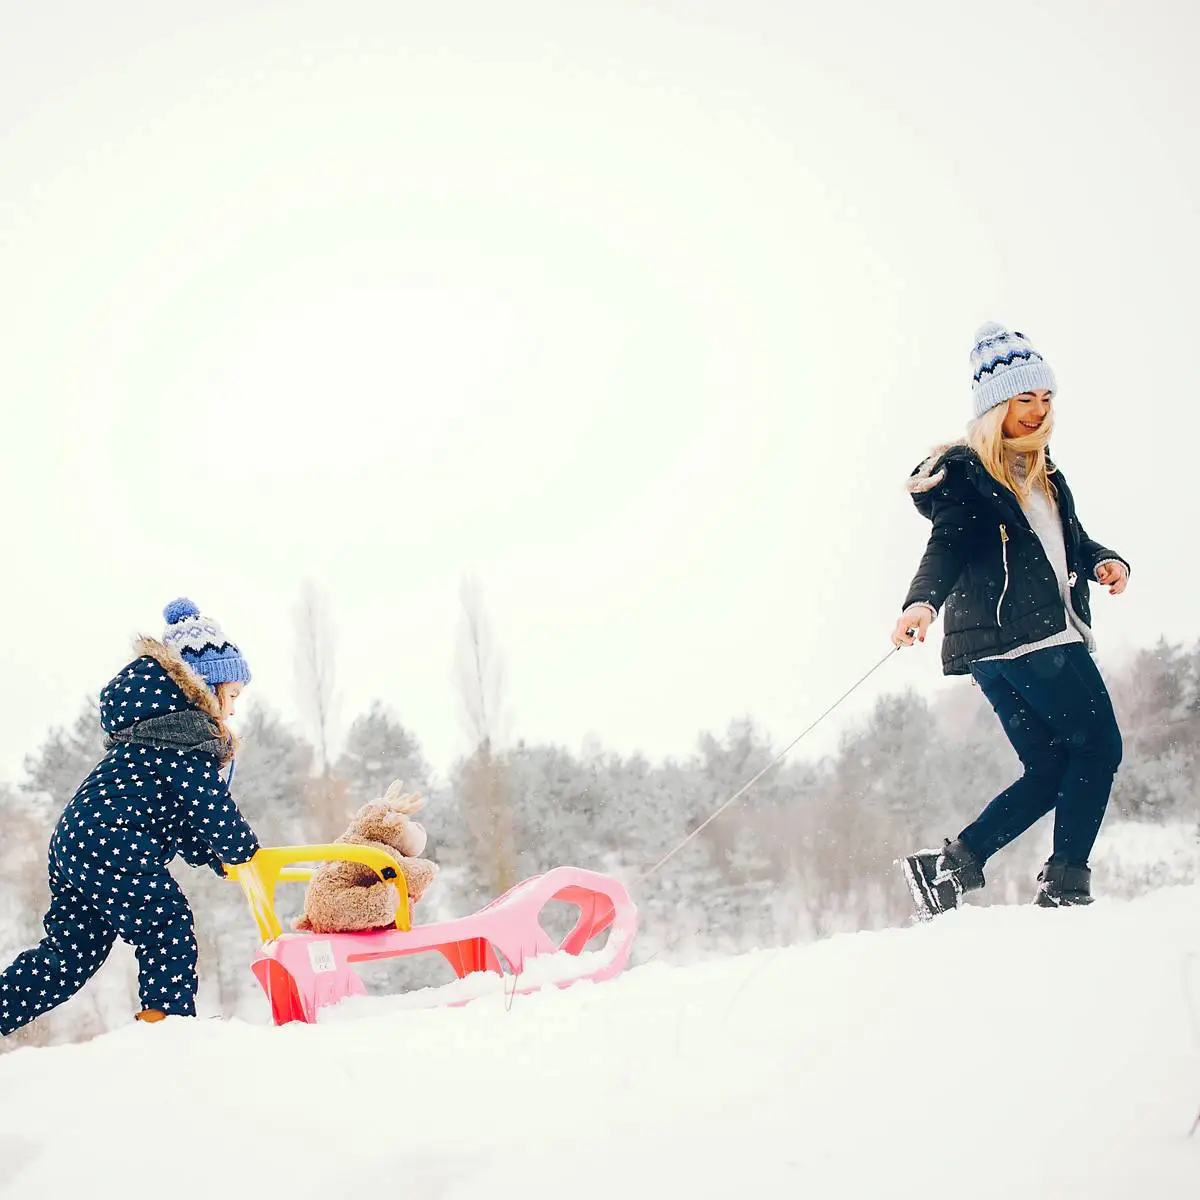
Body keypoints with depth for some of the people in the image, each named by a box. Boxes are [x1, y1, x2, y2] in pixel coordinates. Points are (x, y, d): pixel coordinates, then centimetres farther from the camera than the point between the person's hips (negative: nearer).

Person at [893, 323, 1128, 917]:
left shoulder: (1043, 473, 22)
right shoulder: (964, 473, -5)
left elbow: (1071, 540, 27)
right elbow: (947, 546, -18)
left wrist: (1105, 561, 4)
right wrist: (923, 601, -38)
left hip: (1050, 635, 9)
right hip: (1014, 638, -9)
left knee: (1052, 769, 6)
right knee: (1099, 747, -6)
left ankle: (952, 866, 2)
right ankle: (1066, 884, -6)